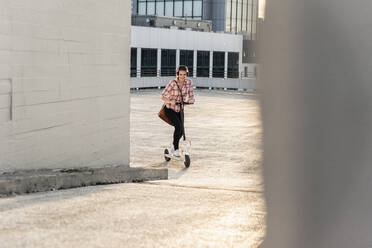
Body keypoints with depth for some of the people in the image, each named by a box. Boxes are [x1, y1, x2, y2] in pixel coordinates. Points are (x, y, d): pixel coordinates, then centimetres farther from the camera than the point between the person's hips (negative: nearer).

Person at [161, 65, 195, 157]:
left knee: (181, 131, 8)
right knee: (178, 126, -25)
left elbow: (191, 96, -5)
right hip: (170, 109, -5)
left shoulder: (189, 82, -11)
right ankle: (176, 149, -12)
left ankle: (173, 148, 35)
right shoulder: (172, 83, -24)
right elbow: (163, 96, -23)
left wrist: (191, 100, -27)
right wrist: (171, 102, -40)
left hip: (179, 109, 5)